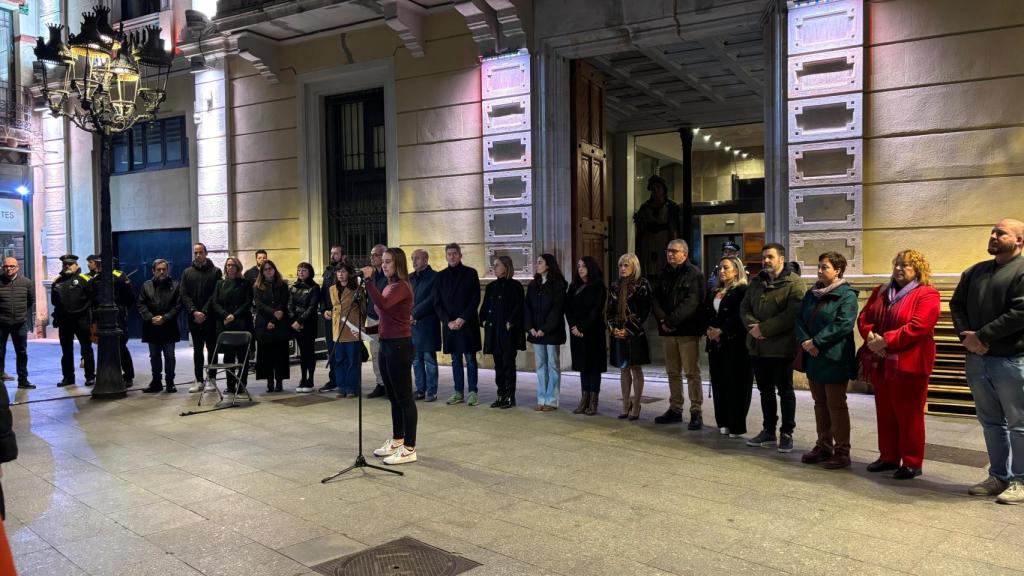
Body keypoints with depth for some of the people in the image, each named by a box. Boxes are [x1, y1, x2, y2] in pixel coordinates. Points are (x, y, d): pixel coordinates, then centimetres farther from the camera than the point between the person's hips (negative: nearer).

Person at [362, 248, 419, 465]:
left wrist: (368, 280, -29)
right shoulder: (388, 287, 14)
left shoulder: (402, 287, -14)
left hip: (399, 346, -10)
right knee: (393, 397, 18)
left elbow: (382, 304, -33)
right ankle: (396, 441, 30)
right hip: (386, 344, 10)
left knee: (404, 398, -3)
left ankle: (409, 449, 3)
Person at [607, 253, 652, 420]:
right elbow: (609, 310, 11)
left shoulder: (642, 285, -4)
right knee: (624, 369, 9)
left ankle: (635, 406, 7)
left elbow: (645, 311, -9)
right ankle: (626, 405, 17)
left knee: (636, 368, 1)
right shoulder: (615, 286, 11)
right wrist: (613, 327, -5)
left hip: (635, 333, -5)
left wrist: (629, 330, -13)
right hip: (618, 333, 5)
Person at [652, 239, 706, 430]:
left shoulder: (694, 274, -5)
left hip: (688, 330, -6)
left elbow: (691, 302, -16)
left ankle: (696, 412, 0)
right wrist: (662, 319, -10)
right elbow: (656, 299, 7)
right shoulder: (663, 275, 15)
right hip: (668, 330, 6)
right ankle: (675, 409, 21)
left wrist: (671, 321, -19)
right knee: (673, 372, 12)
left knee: (692, 373, -4)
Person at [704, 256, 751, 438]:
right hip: (715, 343, 7)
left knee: (735, 385, -4)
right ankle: (723, 422, 16)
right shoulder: (713, 292, 18)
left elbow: (739, 317, -15)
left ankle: (736, 426, 2)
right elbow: (705, 313, 15)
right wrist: (709, 329, -2)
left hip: (735, 344, -7)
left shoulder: (742, 291, -6)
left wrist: (721, 330, -16)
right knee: (719, 383, 7)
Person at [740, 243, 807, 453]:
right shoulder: (757, 281, 13)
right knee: (765, 390, 15)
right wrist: (752, 326, -10)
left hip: (781, 347, -7)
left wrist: (764, 328, -20)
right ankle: (768, 431, 27)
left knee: (785, 391, 5)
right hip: (757, 346, 7)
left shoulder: (794, 283, -9)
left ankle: (787, 434, 15)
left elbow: (793, 314, -20)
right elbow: (745, 306, 10)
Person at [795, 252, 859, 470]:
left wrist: (816, 342, -20)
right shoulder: (811, 294, 13)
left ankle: (842, 452, 7)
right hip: (813, 358, 7)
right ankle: (823, 447, 24)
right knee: (820, 404, 14)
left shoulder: (847, 295, -8)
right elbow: (799, 319, 8)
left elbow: (844, 324, -20)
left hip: (834, 360, -7)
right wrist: (804, 340, -11)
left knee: (836, 406, -1)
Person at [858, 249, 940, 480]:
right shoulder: (880, 291, 14)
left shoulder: (927, 295, -8)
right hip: (880, 363, 7)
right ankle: (888, 457, 24)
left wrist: (886, 341, -21)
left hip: (909, 364, -7)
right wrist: (871, 336, -11)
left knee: (909, 414, 1)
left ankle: (912, 462, 11)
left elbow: (918, 327, -20)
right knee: (885, 413, 13)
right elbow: (864, 317, 9)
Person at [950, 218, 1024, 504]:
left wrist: (980, 336, -15)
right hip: (977, 359, 7)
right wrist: (965, 335, -5)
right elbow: (957, 303, 12)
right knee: (991, 421, 14)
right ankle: (999, 476, 24)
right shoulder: (975, 272, 14)